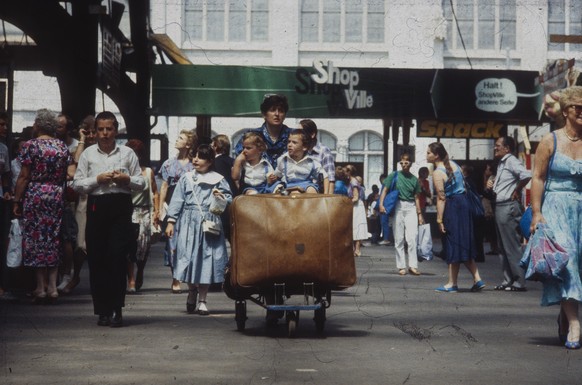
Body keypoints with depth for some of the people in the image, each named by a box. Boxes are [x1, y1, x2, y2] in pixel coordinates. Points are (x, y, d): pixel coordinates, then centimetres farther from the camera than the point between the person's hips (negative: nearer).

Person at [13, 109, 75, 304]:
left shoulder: (30, 146, -6)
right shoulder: (63, 146, 6)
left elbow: (24, 177, -8)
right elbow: (71, 174, 1)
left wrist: (16, 201, -3)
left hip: (34, 196, -4)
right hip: (57, 197, 4)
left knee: (35, 238, 3)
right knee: (54, 238, 11)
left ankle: (41, 287, 3)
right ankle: (52, 286, 8)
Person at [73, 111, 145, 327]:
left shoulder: (127, 153, 10)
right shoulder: (88, 154, 9)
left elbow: (141, 183, 11)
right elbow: (77, 185, 4)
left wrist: (127, 179, -8)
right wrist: (97, 180, -9)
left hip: (121, 206, -1)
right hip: (96, 206, 1)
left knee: (118, 257, -7)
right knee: (96, 259, 1)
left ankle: (116, 309, -3)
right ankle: (103, 310, 9)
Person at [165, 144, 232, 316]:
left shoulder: (218, 180, 8)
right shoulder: (186, 178, 11)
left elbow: (230, 200, 8)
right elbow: (177, 200, 9)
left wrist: (222, 197, -13)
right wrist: (171, 221, 2)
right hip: (189, 223, 1)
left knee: (206, 259, -2)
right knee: (189, 257, 2)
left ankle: (202, 300, 7)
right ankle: (192, 293, 26)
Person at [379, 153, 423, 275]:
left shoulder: (414, 179, 11)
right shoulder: (394, 176, 4)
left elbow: (416, 198, 15)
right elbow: (385, 190, 1)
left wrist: (420, 214, 12)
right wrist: (381, 204, -14)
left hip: (411, 208, 1)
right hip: (397, 207, -1)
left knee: (412, 237, -10)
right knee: (399, 239, 2)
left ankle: (413, 265, -8)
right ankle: (401, 266, 8)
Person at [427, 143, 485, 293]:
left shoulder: (437, 173, -14)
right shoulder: (453, 164, 11)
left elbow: (441, 198, -18)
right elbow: (464, 184, 16)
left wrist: (439, 220, -18)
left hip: (451, 207, -8)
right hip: (464, 202, 8)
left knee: (452, 246, -2)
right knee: (464, 245, 13)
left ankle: (452, 283, 4)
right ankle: (477, 279, 9)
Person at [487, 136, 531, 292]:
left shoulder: (511, 161, -12)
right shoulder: (501, 164, 17)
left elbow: (526, 175, -30)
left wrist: (516, 191, -18)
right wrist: (492, 186, 8)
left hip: (509, 207, -10)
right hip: (500, 207, 10)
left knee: (512, 246, -8)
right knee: (503, 247, 13)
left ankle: (519, 282, -5)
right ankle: (508, 280, 18)